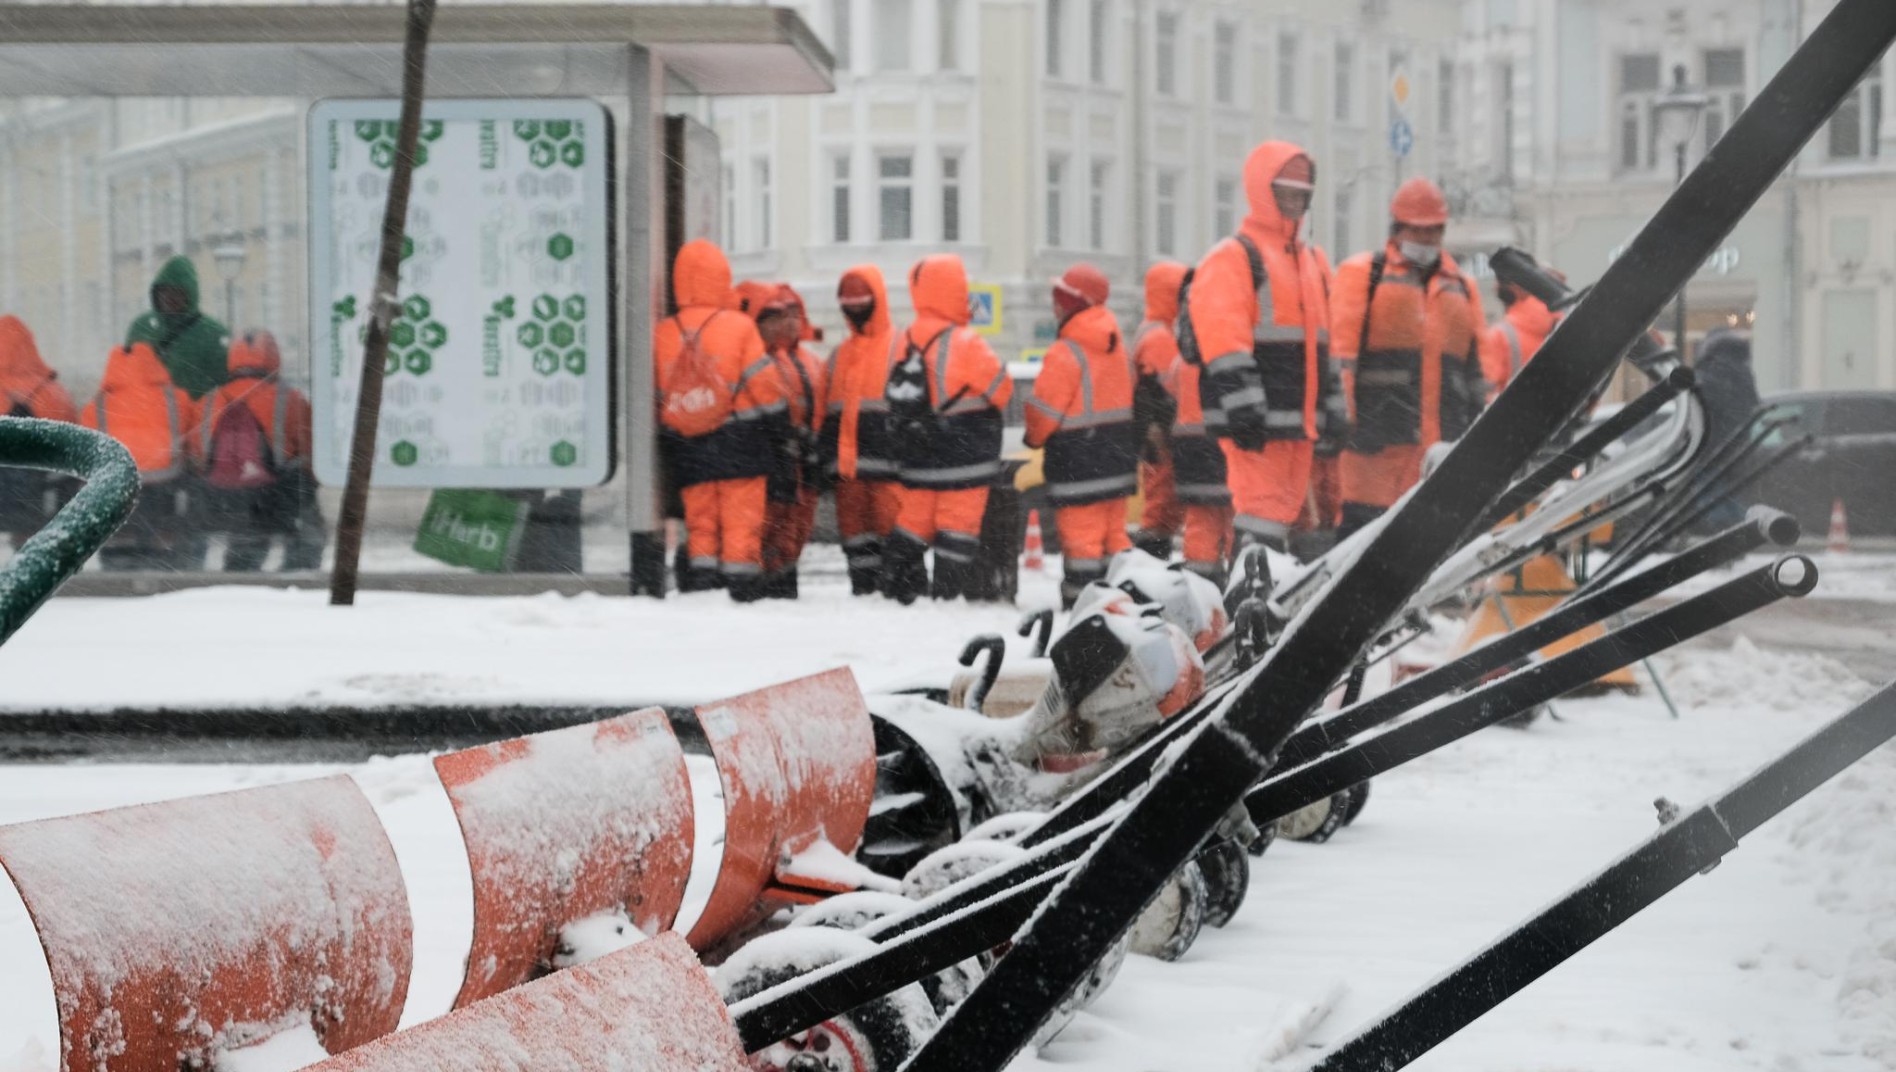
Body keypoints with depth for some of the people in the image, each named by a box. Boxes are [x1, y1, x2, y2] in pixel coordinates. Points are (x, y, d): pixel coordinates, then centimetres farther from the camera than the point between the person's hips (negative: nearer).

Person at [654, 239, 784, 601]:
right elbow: (763, 385, -6)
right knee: (741, 522, 1)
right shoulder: (738, 327, -7)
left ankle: (699, 585, 5)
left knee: (700, 523, 10)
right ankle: (742, 592, -2)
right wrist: (779, 425, 6)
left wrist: (669, 434, 17)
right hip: (740, 446, -3)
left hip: (687, 449, 3)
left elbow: (658, 397, 7)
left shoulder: (663, 334, 3)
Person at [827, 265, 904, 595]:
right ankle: (863, 587, 13)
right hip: (848, 463, 6)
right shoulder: (840, 354, 19)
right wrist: (828, 459, 15)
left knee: (889, 520, -9)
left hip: (886, 462, -6)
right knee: (853, 524, 7)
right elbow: (829, 411, 22)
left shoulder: (899, 346, -1)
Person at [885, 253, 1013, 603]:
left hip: (918, 458, 6)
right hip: (964, 458, -6)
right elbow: (1002, 390, -7)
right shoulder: (964, 344, -16)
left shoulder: (905, 343, 3)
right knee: (958, 526, 0)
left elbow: (898, 401, 11)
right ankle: (947, 595, 0)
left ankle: (899, 588, 16)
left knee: (914, 523, 14)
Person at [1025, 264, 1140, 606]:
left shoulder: (1065, 353, -18)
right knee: (1113, 530, 15)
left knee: (1080, 532, -4)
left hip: (1077, 456, -8)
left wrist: (1035, 437, 5)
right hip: (1118, 451, 8)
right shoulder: (1119, 347, 8)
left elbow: (1044, 409, -14)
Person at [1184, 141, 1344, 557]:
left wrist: (1334, 409, 21)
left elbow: (1323, 343, 25)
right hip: (1258, 423, -9)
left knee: (1287, 509, 12)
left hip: (1299, 420, 9)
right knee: (1262, 510, -14)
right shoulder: (1232, 258, -5)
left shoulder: (1313, 261, 22)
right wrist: (1242, 406, -22)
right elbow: (1223, 340, -15)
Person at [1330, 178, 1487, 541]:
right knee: (1362, 522, -9)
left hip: (1442, 439, 5)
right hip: (1376, 435, -5)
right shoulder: (1362, 275, 6)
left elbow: (1476, 363, 24)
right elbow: (1340, 345, -4)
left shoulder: (1462, 288, 23)